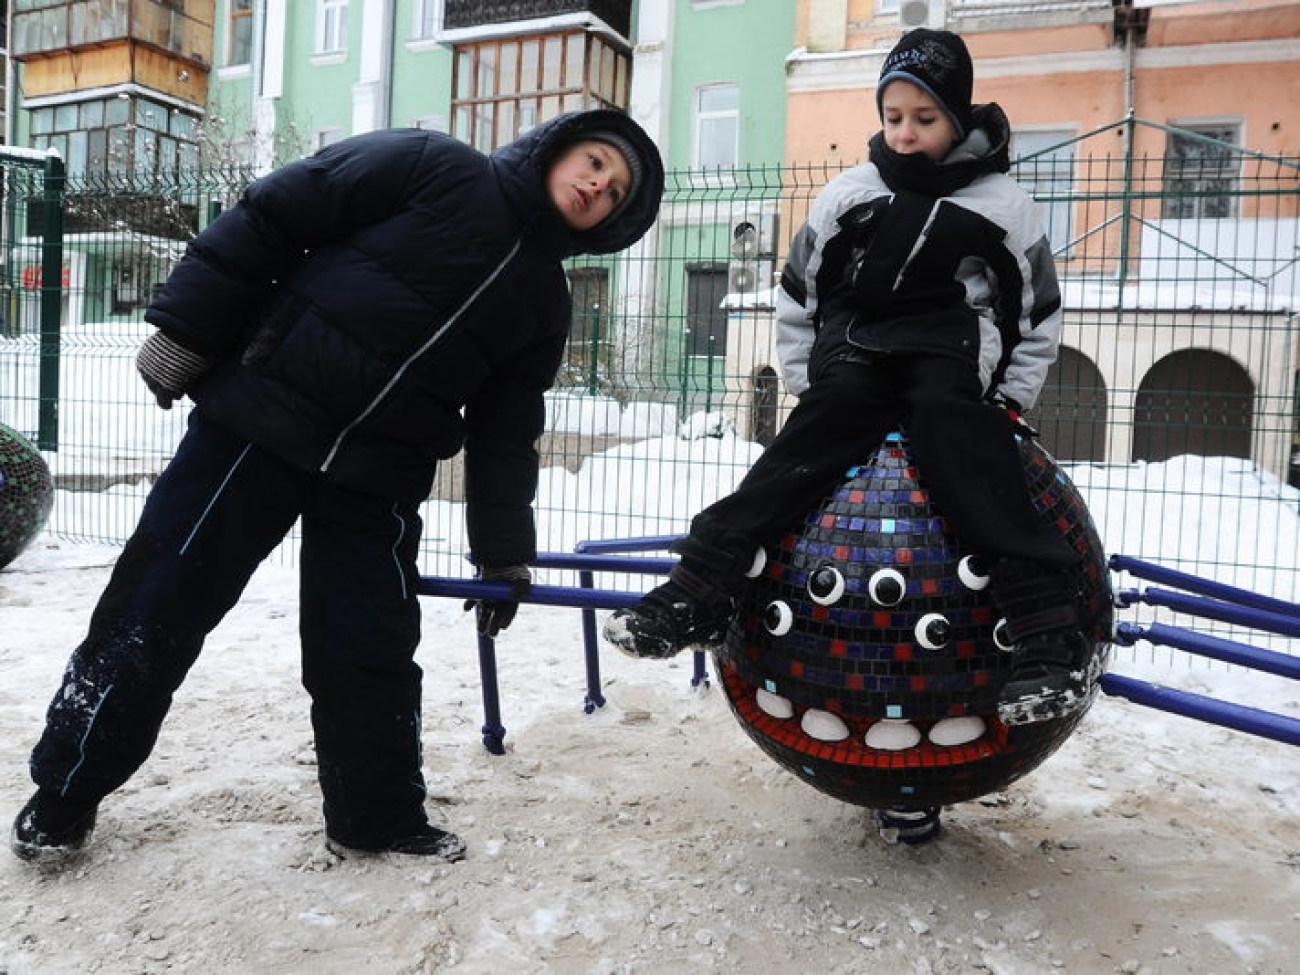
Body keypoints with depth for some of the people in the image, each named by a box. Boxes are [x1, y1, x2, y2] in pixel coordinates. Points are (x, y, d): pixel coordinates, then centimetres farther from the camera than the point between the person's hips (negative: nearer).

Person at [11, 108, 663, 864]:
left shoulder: (545, 302, 9)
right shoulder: (431, 166, -6)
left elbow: (506, 429, 11)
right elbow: (270, 219, -8)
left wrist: (505, 548, 8)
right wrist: (186, 329, -11)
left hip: (378, 477, 4)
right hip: (260, 420, -4)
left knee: (373, 649, 4)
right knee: (159, 607, 3)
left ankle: (380, 817, 23)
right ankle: (63, 798, 22)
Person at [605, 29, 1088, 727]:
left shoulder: (1000, 202, 6)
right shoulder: (849, 193, 10)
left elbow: (1039, 315, 12)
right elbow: (796, 294, 16)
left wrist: (1010, 402, 3)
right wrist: (803, 382, 9)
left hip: (950, 361, -1)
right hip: (854, 360, 2)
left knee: (956, 433, -32)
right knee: (810, 442, -26)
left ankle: (1047, 625, -34)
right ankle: (696, 593, -32)